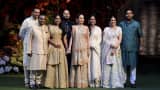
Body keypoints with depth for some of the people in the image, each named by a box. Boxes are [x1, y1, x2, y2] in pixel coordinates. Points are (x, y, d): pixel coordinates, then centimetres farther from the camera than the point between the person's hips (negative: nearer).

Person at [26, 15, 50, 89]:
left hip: (44, 51, 3)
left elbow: (48, 39, 11)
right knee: (34, 67, -4)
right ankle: (32, 83, 3)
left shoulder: (47, 28, 7)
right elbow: (29, 40, -3)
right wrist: (29, 51, -8)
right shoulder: (33, 28, -3)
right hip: (35, 51, -3)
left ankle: (38, 82, 11)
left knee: (42, 68, 3)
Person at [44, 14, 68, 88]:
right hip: (52, 48, -3)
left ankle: (61, 83, 5)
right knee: (52, 66, -5)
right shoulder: (50, 27, 5)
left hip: (60, 48, 3)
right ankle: (51, 83, -1)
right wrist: (54, 44, -13)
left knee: (61, 65, 1)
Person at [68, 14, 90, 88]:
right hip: (76, 49, 0)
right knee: (75, 65, -1)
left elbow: (87, 39, 8)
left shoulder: (86, 28, 9)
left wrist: (88, 49, 2)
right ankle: (75, 83, 3)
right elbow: (71, 38, 5)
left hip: (84, 49, 0)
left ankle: (83, 83, 5)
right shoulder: (74, 27, 8)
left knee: (83, 66, 0)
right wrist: (69, 48, -3)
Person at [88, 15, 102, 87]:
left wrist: (94, 46, -9)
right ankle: (90, 81, 0)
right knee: (89, 64, -3)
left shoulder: (98, 29, 5)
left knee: (95, 63, -9)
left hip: (96, 48, -1)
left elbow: (99, 39, 2)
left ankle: (96, 80, -9)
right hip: (88, 48, 2)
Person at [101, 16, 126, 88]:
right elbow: (104, 40, -2)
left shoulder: (119, 29, 8)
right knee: (107, 65, -4)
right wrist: (111, 45, -16)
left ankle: (116, 83, -1)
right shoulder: (106, 29, 6)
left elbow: (120, 39, 0)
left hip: (116, 50, 1)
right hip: (107, 49, -1)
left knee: (116, 66, -3)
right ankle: (106, 83, -2)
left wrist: (115, 49, -12)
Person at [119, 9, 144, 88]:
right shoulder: (121, 24, 11)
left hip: (133, 48, -1)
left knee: (133, 65, -1)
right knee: (123, 65, 4)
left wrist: (141, 46, -1)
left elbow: (140, 36, 7)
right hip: (123, 48, 1)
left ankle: (132, 82, 6)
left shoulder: (136, 24, 7)